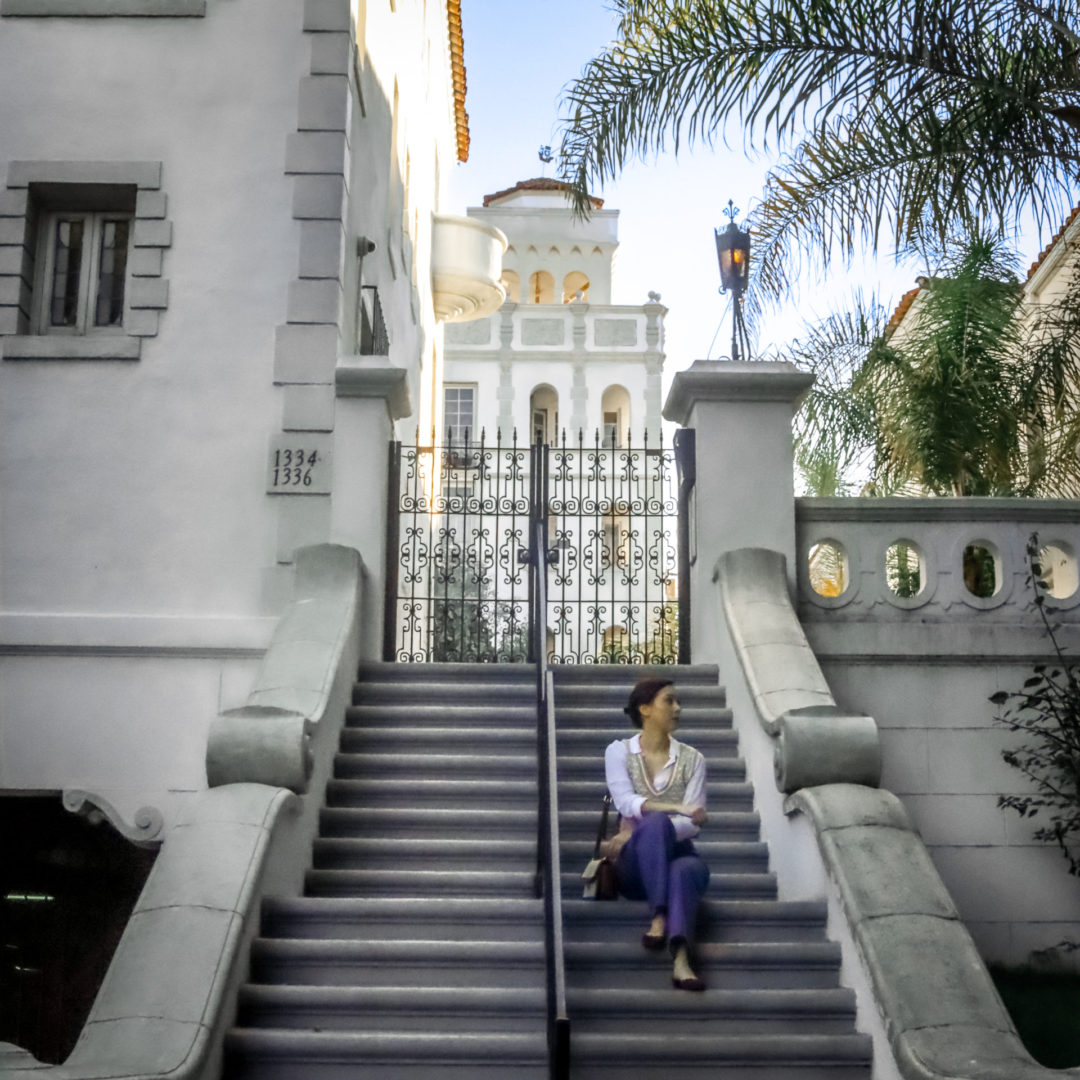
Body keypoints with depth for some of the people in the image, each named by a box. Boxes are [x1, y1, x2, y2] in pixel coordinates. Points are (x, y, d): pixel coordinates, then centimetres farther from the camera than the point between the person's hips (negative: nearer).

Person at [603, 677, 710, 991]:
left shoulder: (691, 759, 10)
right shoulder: (619, 751, 8)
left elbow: (692, 823, -2)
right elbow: (624, 801, -12)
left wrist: (638, 831, -17)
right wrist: (675, 808, -27)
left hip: (678, 852, 1)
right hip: (635, 863, -1)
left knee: (686, 870, -37)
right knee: (656, 824, -35)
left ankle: (681, 958, -59)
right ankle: (659, 917, -46)